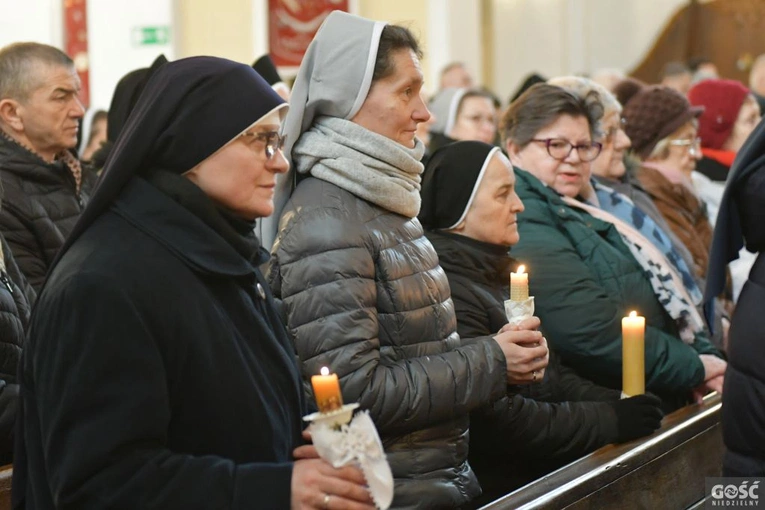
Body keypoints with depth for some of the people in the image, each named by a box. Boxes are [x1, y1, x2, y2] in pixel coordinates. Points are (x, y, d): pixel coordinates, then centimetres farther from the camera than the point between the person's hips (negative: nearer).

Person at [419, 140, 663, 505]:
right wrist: (608, 420, -14)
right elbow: (494, 419, -22)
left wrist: (622, 405, 0)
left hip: (541, 472, 9)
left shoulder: (494, 273, 14)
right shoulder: (450, 292, -17)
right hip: (504, 490, -9)